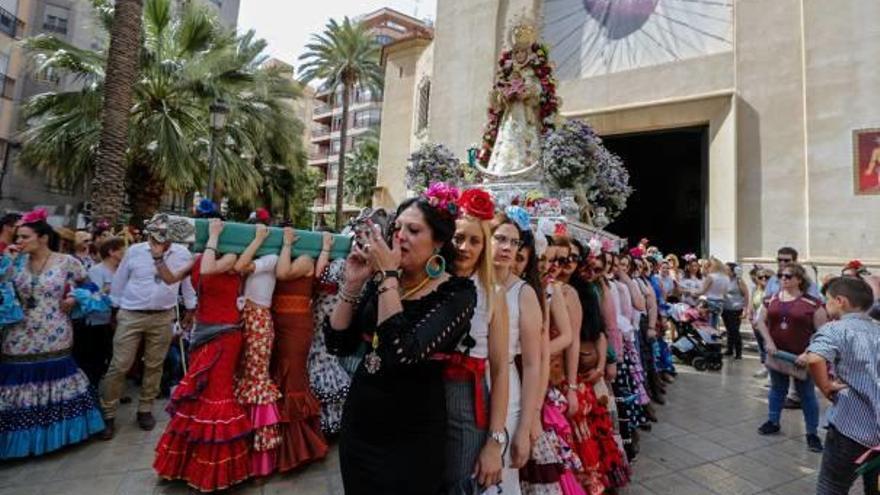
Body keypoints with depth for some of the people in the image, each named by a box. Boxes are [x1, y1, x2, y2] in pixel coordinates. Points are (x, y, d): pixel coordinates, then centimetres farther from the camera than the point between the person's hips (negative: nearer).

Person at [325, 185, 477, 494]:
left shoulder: (457, 292, -15)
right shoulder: (379, 282, -1)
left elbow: (403, 352, -28)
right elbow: (338, 344, -1)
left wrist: (388, 275, -22)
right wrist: (353, 283, -11)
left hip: (411, 437, -5)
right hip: (359, 423, 5)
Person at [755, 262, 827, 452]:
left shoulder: (812, 303, -9)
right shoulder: (771, 300, 1)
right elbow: (761, 321, 4)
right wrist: (769, 342, -9)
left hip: (801, 356, -3)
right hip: (776, 353, 3)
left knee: (806, 394, 8)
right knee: (777, 389, 17)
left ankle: (812, 433, 21)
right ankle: (773, 422, 31)